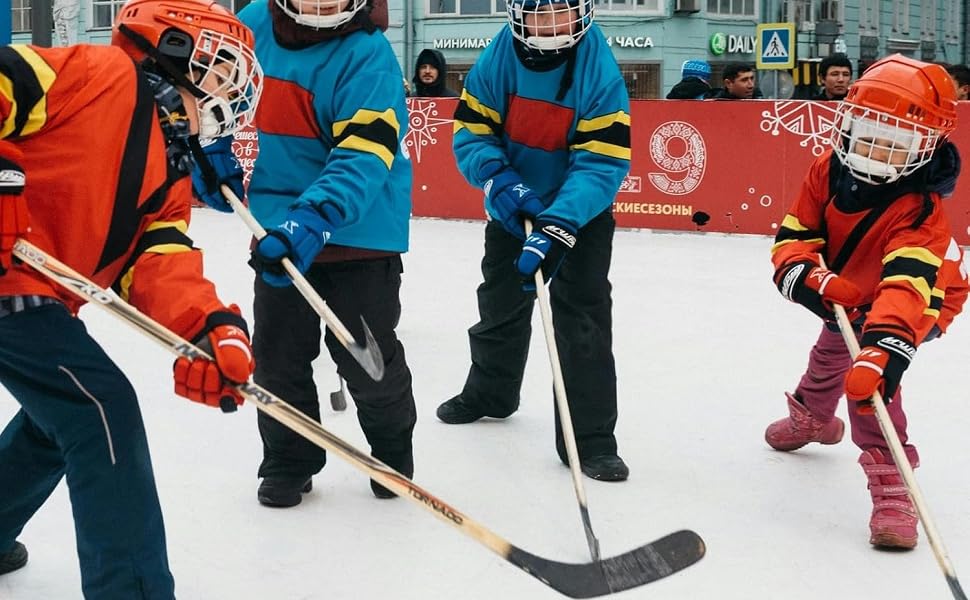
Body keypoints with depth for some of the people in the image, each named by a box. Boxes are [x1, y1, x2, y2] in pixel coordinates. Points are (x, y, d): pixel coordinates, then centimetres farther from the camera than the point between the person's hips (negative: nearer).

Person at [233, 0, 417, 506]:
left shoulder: (367, 55, -18)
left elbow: (365, 154, -27)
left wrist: (314, 219, -39)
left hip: (358, 231, -4)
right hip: (279, 228, 5)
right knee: (277, 355, 10)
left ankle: (393, 454, 32)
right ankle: (289, 461, 30)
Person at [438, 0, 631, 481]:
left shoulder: (599, 72, -26)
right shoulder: (499, 58, -17)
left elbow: (602, 163, -29)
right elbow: (471, 130, -10)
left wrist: (558, 227, -39)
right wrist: (499, 181, -29)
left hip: (580, 212, -4)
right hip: (513, 207, 4)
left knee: (583, 317, -13)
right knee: (500, 301, 21)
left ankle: (590, 437, -5)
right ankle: (488, 392, 46)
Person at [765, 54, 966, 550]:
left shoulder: (919, 212, -41)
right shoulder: (828, 172, -24)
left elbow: (907, 287, -56)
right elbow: (793, 237, -21)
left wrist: (883, 349, -71)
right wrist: (811, 278, -43)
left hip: (918, 302, -7)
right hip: (848, 291, 7)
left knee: (869, 371, -32)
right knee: (833, 350, 31)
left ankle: (890, 481, -29)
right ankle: (812, 416, 64)